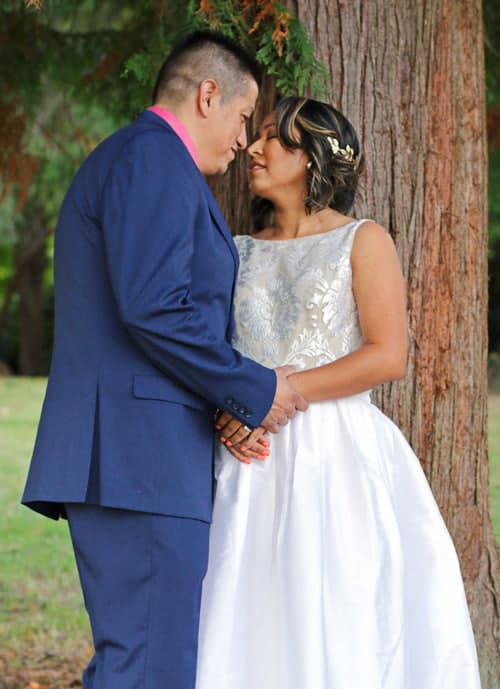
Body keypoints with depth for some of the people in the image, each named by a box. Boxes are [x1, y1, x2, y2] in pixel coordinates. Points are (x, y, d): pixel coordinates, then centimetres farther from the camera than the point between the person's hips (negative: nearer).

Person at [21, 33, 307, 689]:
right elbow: (154, 309, -20)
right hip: (142, 459, -11)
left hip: (121, 460, 11)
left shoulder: (118, 159, 26)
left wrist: (225, 407, 17)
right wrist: (254, 390, -10)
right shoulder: (155, 158, -8)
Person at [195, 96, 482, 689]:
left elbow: (388, 356, -9)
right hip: (257, 463, 4)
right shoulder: (242, 254, 16)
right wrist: (227, 414, -5)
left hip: (338, 459, -4)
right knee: (250, 627, -2)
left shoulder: (363, 242, 2)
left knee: (338, 629, -7)